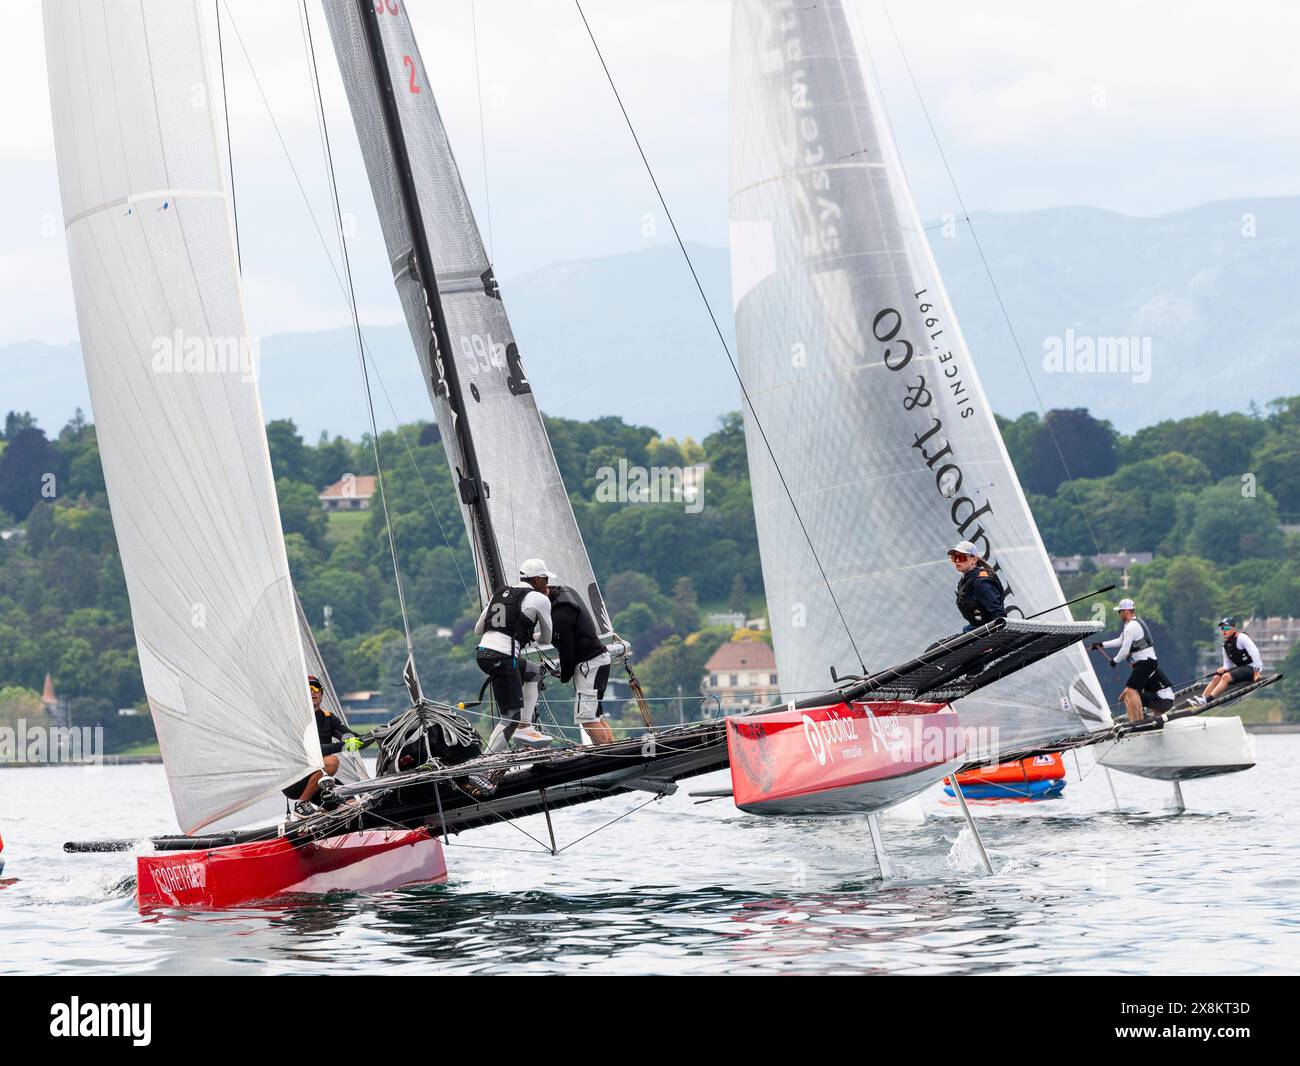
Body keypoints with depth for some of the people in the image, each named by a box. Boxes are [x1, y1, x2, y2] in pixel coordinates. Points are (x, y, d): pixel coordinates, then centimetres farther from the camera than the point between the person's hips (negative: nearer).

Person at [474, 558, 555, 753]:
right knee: (510, 718, -1)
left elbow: (478, 629, 27)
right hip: (503, 657, -8)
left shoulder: (499, 594, 18)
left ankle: (525, 727, 21)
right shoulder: (540, 599, 1)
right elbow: (546, 639, 13)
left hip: (483, 653, 8)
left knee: (534, 672, 29)